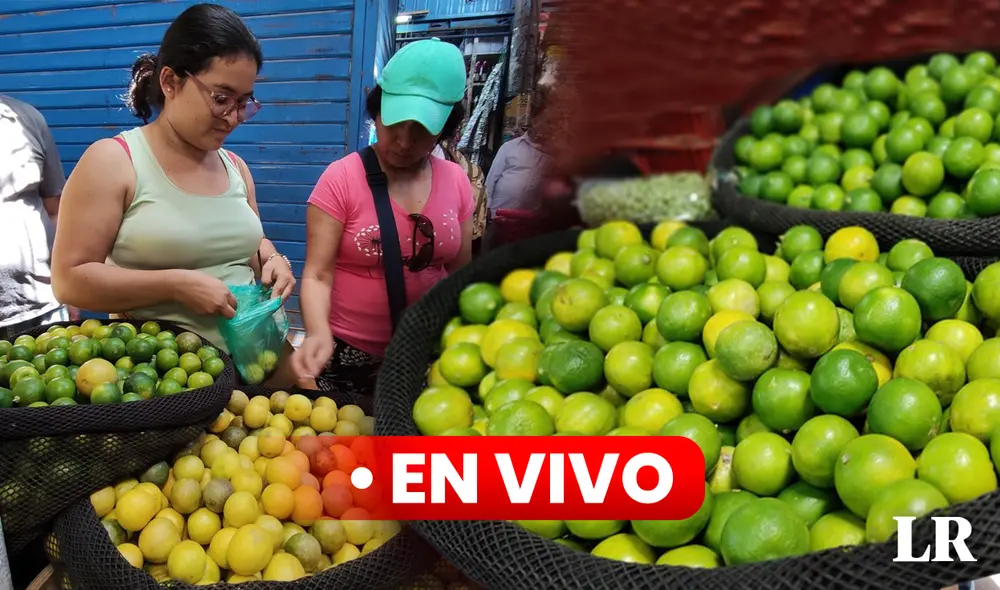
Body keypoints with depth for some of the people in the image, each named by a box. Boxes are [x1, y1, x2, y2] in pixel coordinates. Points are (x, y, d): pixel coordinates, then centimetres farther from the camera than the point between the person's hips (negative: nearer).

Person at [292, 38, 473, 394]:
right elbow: (317, 275, -14)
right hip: (349, 357, -3)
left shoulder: (456, 181, 0)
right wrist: (319, 333, -31)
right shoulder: (341, 179, -10)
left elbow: (460, 276, 9)